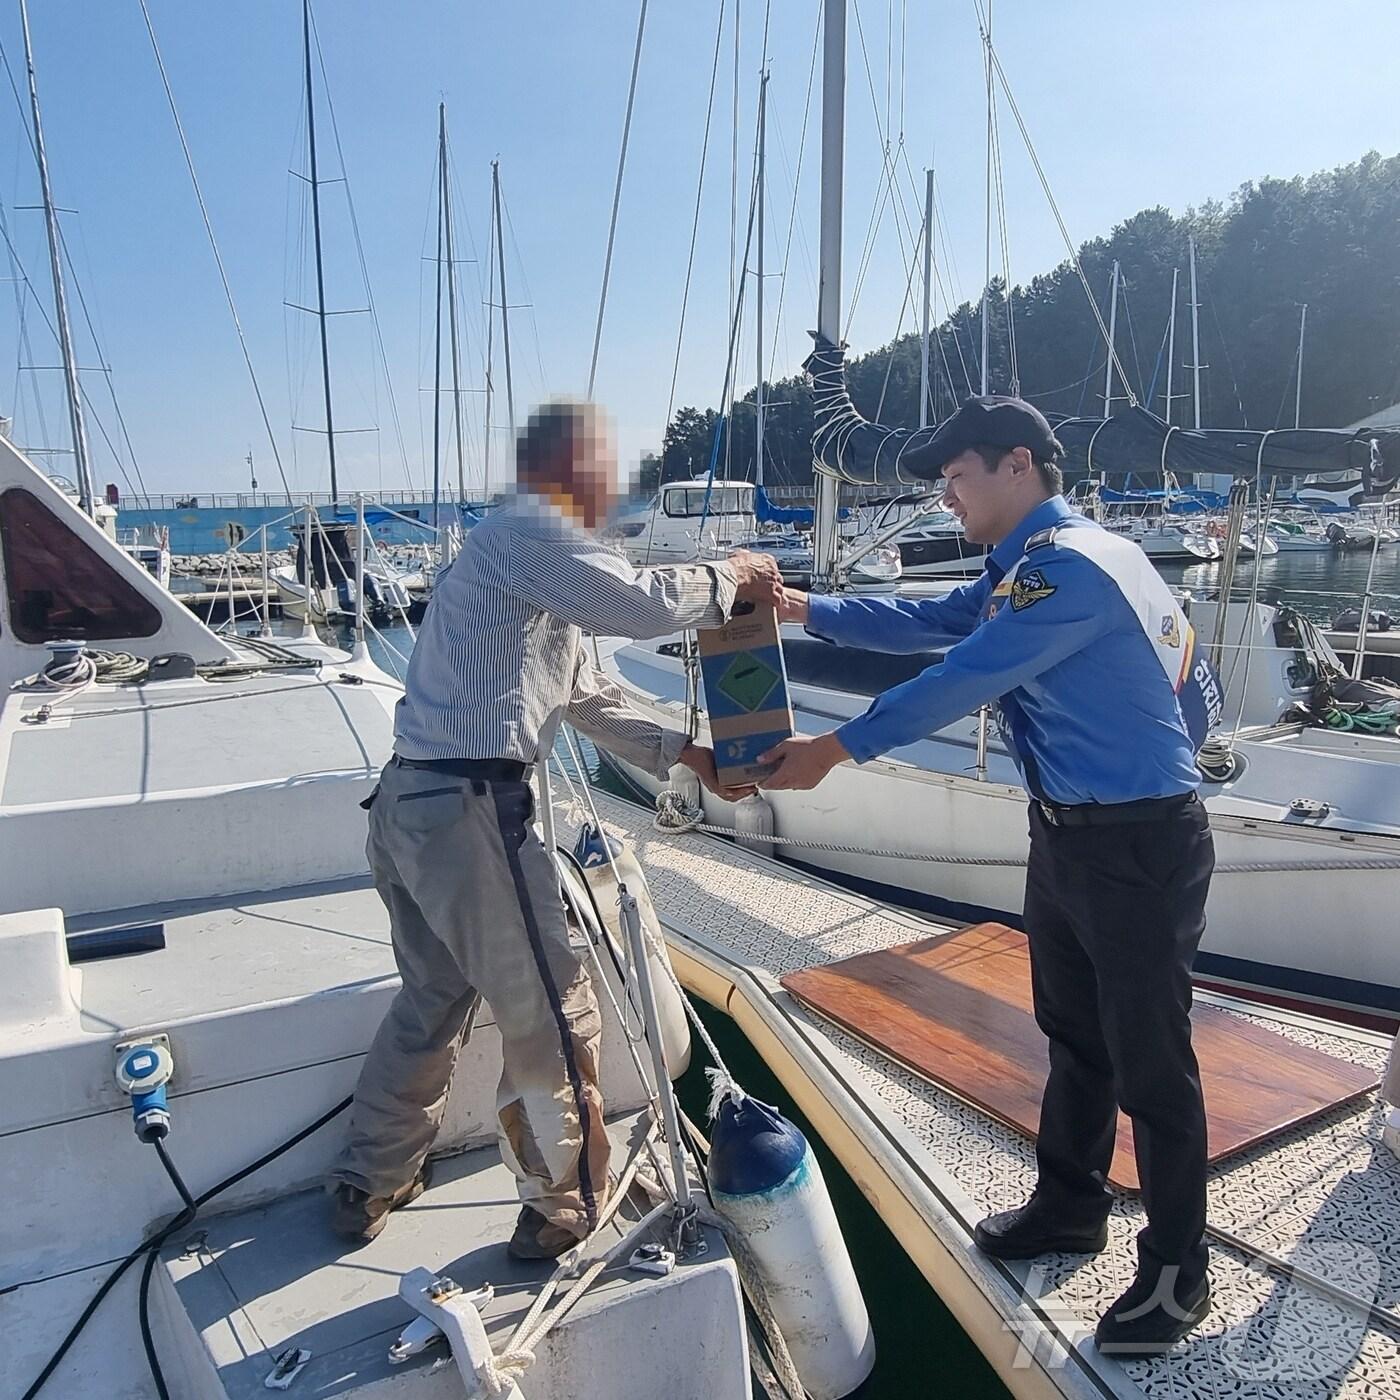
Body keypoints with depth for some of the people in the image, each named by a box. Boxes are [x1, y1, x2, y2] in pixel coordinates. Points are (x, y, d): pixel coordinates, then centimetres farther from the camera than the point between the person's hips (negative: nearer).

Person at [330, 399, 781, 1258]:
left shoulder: (527, 549, 21)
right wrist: (730, 577, -1)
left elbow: (586, 697, 24)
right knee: (554, 1014, 6)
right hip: (469, 809, -10)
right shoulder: (530, 533, -10)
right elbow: (646, 606, -20)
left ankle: (369, 1186, 40)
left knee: (433, 998, 24)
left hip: (408, 802, 10)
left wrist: (683, 753, 21)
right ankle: (563, 1208, 23)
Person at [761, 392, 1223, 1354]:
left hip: (1140, 848, -10)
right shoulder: (1029, 569, 10)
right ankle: (1071, 1206, 41)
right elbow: (925, 622, 14)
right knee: (1075, 1037, 21)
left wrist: (832, 751, -18)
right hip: (1068, 833, 10)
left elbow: (959, 680, -24)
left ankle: (1177, 1272, 24)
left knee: (1148, 1061, 5)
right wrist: (805, 609, 8)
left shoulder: (1069, 564, -22)